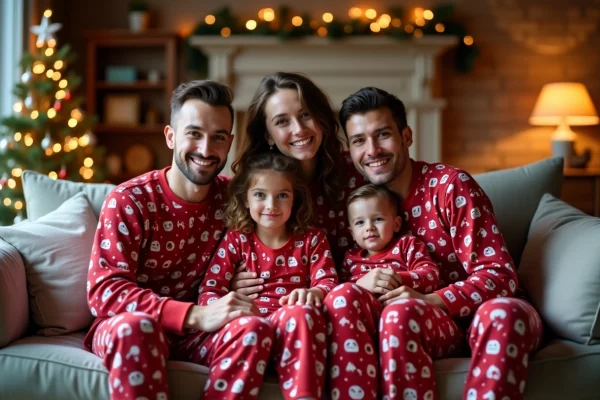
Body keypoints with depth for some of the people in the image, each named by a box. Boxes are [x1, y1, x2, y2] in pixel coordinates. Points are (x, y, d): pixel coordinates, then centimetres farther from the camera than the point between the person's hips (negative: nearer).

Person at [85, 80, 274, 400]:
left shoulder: (231, 196, 1)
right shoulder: (129, 201, -11)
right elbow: (104, 291, -19)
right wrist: (196, 315, -30)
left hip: (194, 333, 4)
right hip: (125, 329, -3)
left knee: (254, 327, -27)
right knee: (136, 326, -38)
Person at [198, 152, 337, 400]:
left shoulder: (311, 240, 17)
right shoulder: (236, 240, 14)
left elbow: (328, 281, 4)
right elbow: (209, 291, 5)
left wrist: (314, 293, -22)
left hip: (292, 327, 2)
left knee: (301, 311, -36)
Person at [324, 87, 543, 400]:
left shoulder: (451, 185, -8)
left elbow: (499, 274, -13)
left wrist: (433, 301, -27)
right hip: (424, 324, 2)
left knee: (504, 313, -37)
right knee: (400, 312, -34)